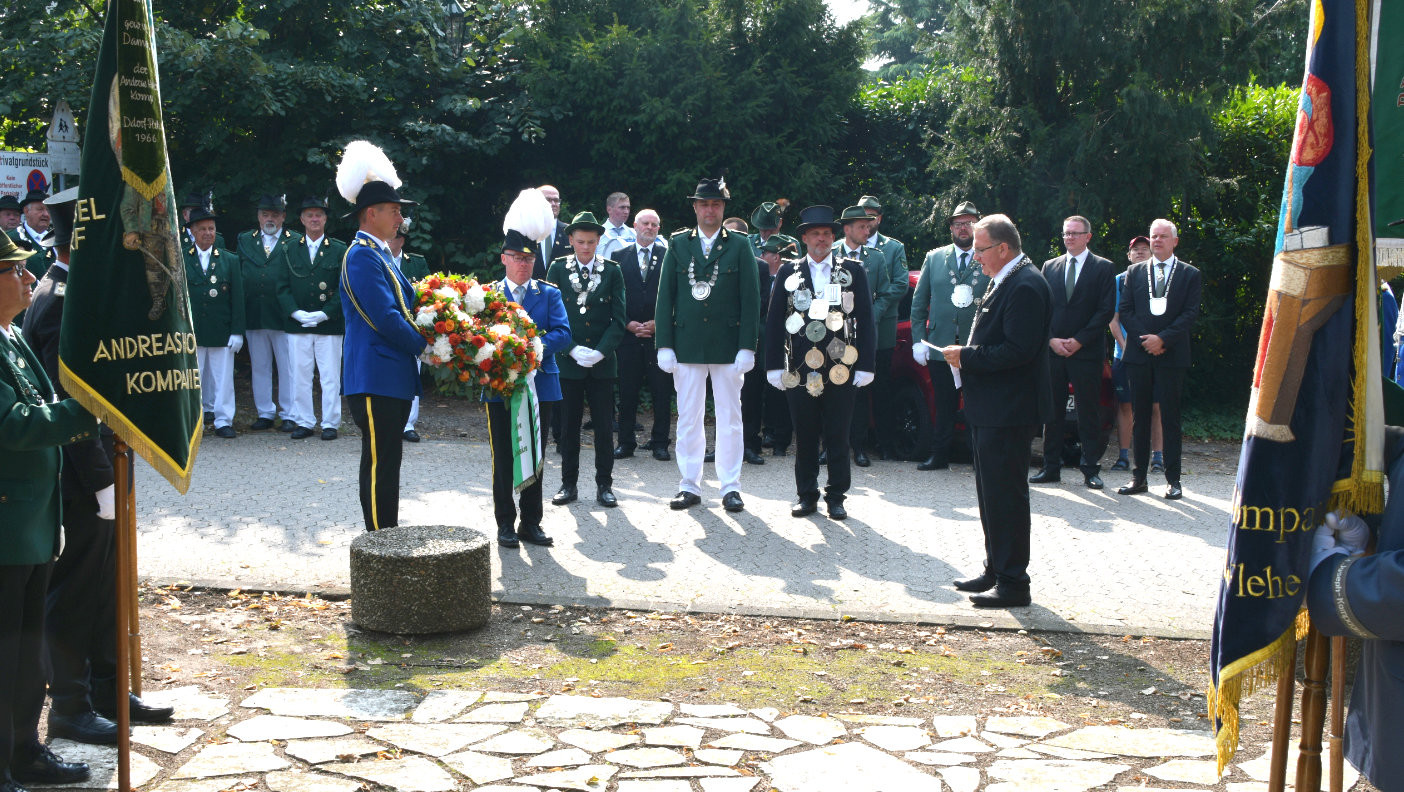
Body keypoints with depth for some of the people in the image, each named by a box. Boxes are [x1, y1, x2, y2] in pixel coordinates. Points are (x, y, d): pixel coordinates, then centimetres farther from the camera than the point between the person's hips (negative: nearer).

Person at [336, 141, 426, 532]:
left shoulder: (379, 254, 19)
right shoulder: (362, 255, -13)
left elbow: (400, 306, 22)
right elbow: (385, 318, -19)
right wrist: (423, 346, -9)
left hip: (393, 376, 10)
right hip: (376, 377, -10)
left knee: (386, 462, 14)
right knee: (380, 463, -6)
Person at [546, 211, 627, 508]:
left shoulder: (612, 271, 4)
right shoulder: (558, 269, 4)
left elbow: (619, 319, 1)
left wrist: (600, 351, -12)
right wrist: (572, 349, -11)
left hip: (602, 361, 0)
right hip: (567, 361, 0)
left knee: (604, 426, 2)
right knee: (569, 425, 5)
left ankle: (604, 485, 11)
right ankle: (568, 483, 16)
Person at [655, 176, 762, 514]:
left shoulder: (739, 246, 4)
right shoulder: (678, 245, 7)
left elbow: (751, 299, 0)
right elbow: (665, 296, 5)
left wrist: (747, 347, -7)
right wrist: (664, 344, -2)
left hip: (728, 345, -1)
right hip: (687, 344, 1)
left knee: (729, 419, 4)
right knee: (688, 418, 5)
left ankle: (731, 487, 13)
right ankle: (689, 486, 14)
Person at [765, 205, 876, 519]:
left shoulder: (854, 271, 7)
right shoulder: (789, 272, 9)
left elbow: (866, 320, 4)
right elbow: (774, 322, 8)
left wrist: (865, 365, -3)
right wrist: (775, 366, 1)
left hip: (841, 370, -1)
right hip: (800, 370, 1)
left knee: (838, 437, 3)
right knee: (805, 437, 6)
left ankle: (836, 496, 14)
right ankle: (806, 495, 17)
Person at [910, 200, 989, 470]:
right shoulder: (934, 258, 11)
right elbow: (918, 302, 12)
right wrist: (918, 340, 4)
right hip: (940, 346, 2)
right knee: (944, 406, 9)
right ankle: (940, 455, 19)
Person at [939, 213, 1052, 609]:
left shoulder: (1025, 286, -18)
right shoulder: (1002, 281, 15)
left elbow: (1017, 350, -25)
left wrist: (967, 356, -17)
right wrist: (967, 356, 3)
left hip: (1008, 411, -11)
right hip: (990, 409, 11)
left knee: (1005, 495, -4)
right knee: (991, 492, 17)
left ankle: (1013, 583, 4)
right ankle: (995, 569, 28)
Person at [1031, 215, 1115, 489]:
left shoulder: (1102, 268, 3)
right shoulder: (1050, 267, 13)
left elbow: (1106, 310, -4)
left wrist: (1079, 340, -10)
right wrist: (1051, 339, -5)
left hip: (1087, 352, -3)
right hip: (1053, 350, 3)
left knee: (1088, 412, 0)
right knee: (1052, 410, 5)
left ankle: (1091, 469, 6)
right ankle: (1051, 467, 12)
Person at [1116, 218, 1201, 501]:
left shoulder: (1189, 274, 5)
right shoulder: (1135, 272, 12)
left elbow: (1190, 314, -3)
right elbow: (1124, 311, 6)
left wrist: (1162, 338, -13)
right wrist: (1144, 339, -7)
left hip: (1172, 355, -2)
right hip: (1139, 353, 2)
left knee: (1170, 417, 0)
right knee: (1139, 416, 5)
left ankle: (1173, 479, 5)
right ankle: (1139, 477, 10)